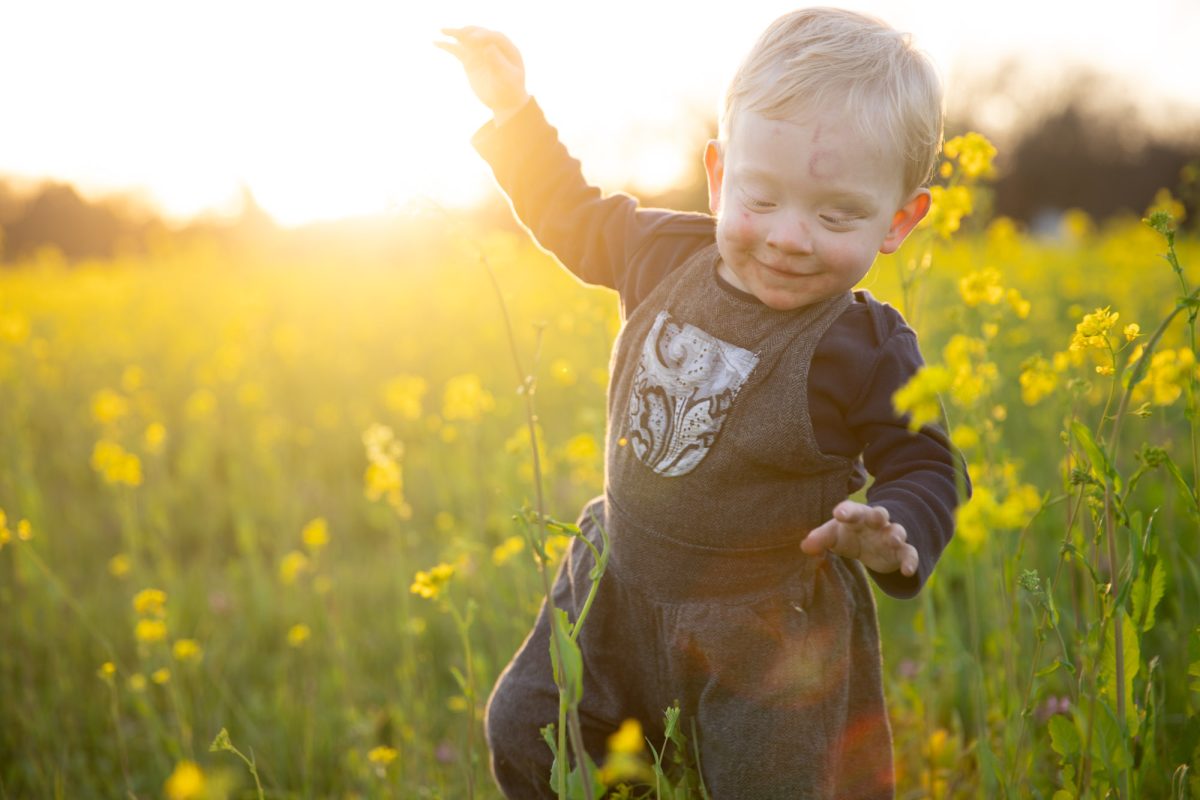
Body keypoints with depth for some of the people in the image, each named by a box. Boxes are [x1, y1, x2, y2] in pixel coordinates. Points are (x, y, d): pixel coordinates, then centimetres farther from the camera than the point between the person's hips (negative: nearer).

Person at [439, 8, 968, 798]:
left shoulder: (870, 351, -20)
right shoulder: (668, 257, -7)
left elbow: (926, 471, -8)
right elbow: (574, 215, 12)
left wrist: (897, 538, -29)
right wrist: (515, 111, 7)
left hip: (769, 637, -4)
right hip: (621, 591, 5)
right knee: (525, 736, 9)